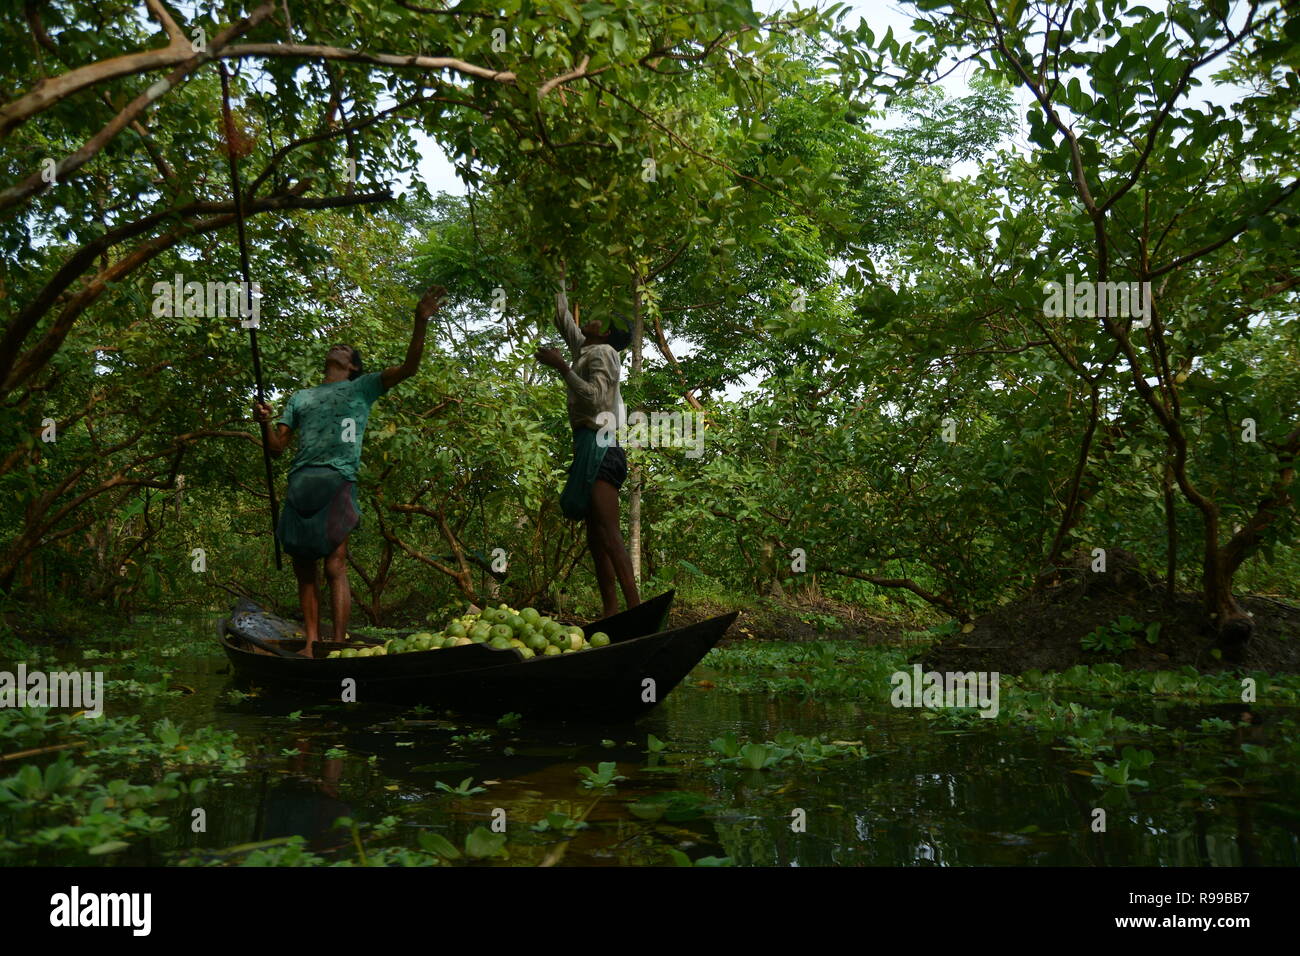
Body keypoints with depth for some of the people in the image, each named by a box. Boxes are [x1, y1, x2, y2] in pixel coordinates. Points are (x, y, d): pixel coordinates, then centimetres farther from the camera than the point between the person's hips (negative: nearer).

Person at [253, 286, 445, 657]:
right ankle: (311, 643, 6)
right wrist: (264, 422, -2)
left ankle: (338, 645, -12)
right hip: (299, 482, 5)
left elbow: (408, 367, 3)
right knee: (304, 569, 2)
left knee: (335, 567, -11)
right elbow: (277, 446, 20)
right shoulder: (301, 397, 27)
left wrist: (421, 321, -8)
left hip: (337, 481, -4)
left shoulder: (363, 387, 17)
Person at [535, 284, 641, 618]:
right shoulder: (584, 350, 22)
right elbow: (563, 319, 36)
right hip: (591, 447, 9)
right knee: (596, 539, 3)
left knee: (609, 536, -18)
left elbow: (595, 398, -17)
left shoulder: (602, 352, -2)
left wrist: (561, 366, -15)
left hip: (599, 446, -9)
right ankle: (611, 614, 1)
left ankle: (636, 611, -23)